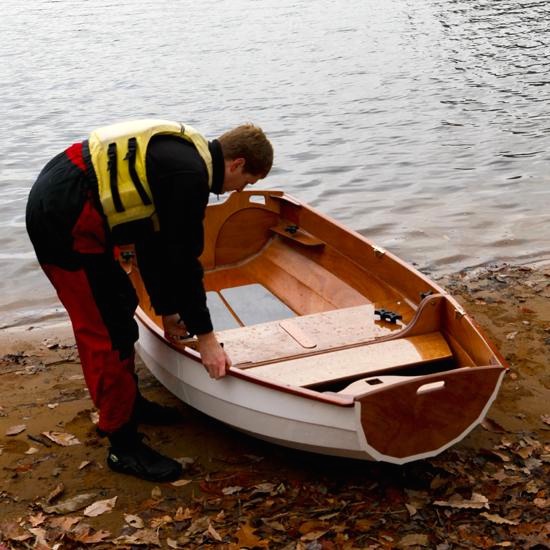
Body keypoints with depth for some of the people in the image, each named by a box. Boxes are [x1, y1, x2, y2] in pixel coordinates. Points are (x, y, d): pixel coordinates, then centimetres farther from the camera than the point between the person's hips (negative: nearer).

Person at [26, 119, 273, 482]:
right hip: (67, 224, -11)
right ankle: (124, 446, 8)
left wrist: (167, 309, 30)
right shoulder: (190, 173, -15)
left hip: (55, 202, 11)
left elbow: (154, 244, 24)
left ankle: (128, 404, 39)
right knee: (110, 330, -4)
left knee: (119, 306, 21)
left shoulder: (179, 156, 16)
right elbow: (182, 259, -14)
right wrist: (205, 336, -6)